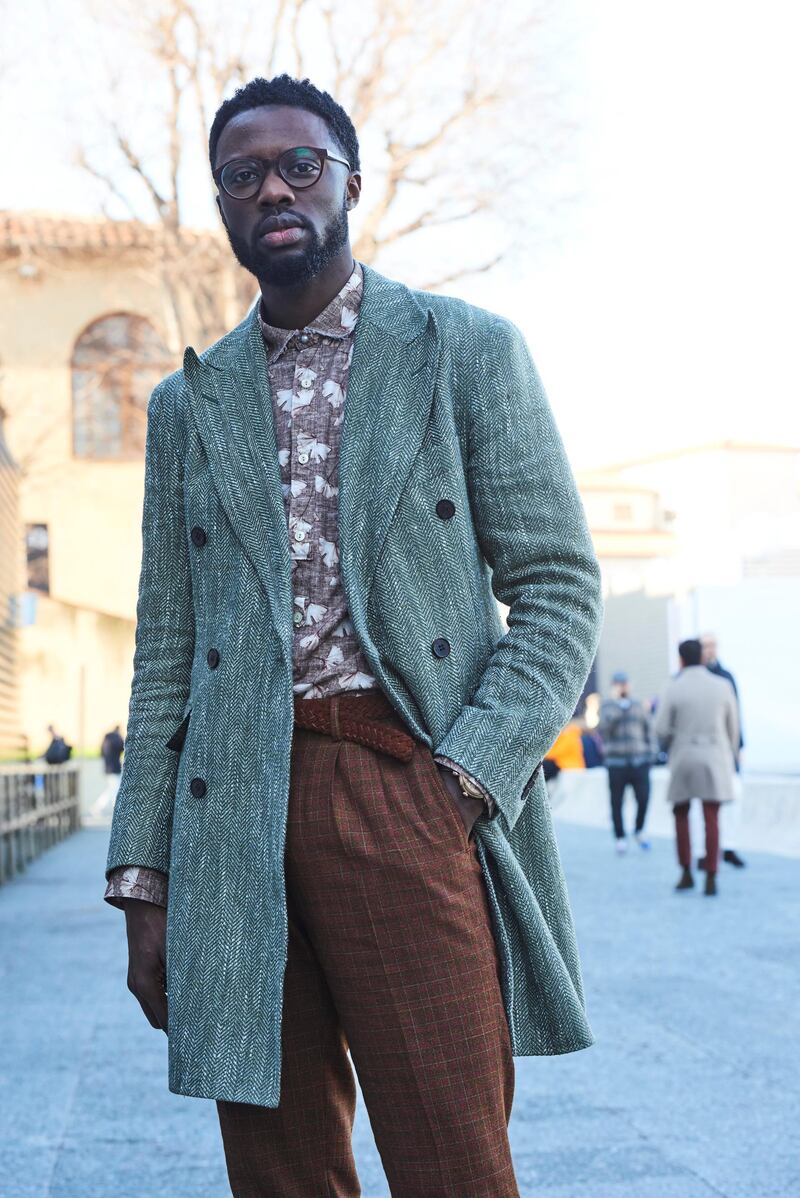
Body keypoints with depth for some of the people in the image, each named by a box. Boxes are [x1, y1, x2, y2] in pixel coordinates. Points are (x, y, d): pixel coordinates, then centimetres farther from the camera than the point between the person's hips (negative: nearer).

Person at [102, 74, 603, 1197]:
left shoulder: (468, 351, 7)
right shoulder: (188, 405, 16)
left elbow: (558, 586, 3)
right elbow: (166, 650, 14)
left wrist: (469, 776, -11)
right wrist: (145, 878, 6)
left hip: (415, 788, -3)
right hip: (237, 814, 3)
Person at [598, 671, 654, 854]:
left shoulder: (638, 705, 14)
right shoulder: (607, 705, 6)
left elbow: (648, 730, 18)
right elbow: (604, 726, -11)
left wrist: (649, 754, 10)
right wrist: (615, 700, -11)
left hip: (639, 761, 2)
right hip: (616, 762, -2)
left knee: (643, 798, -8)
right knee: (617, 802, 1)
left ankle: (639, 831, 16)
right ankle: (620, 838, 14)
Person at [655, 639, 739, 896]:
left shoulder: (673, 689, -5)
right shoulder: (722, 686, -1)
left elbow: (661, 729, -4)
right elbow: (732, 726, 7)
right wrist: (730, 754, 24)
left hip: (684, 759, 0)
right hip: (714, 759, 0)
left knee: (681, 814, 17)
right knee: (711, 819, -1)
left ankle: (686, 874, 12)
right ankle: (711, 879, -7)